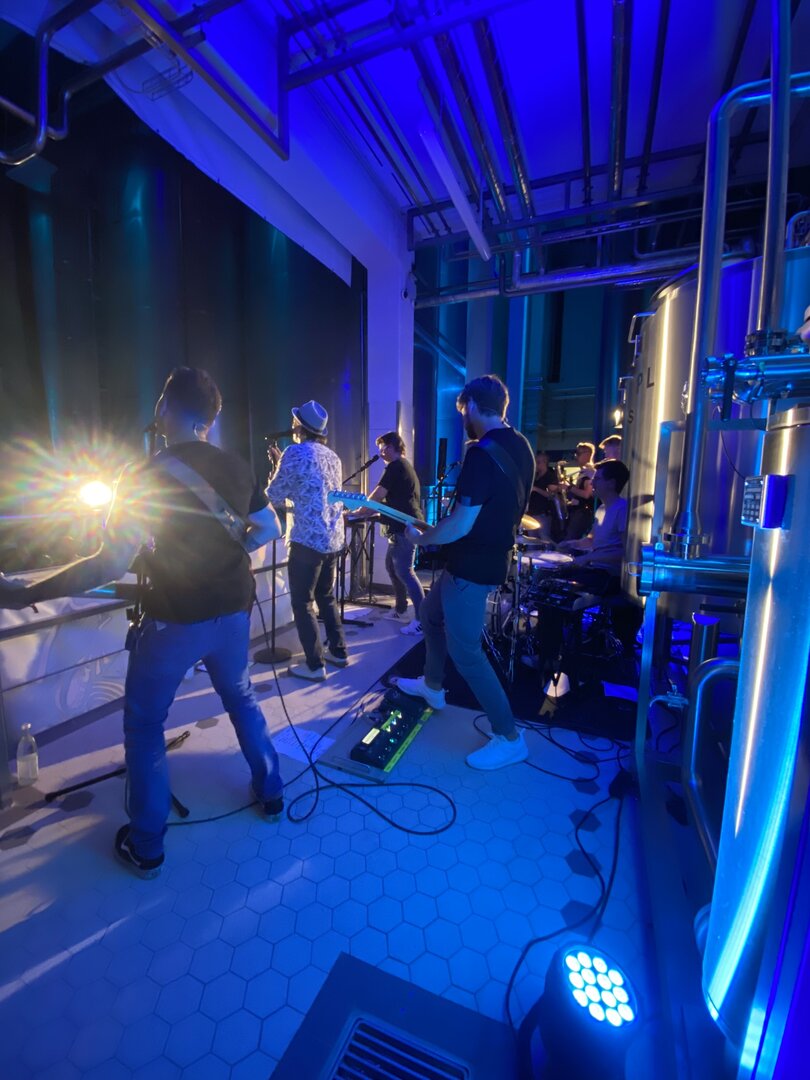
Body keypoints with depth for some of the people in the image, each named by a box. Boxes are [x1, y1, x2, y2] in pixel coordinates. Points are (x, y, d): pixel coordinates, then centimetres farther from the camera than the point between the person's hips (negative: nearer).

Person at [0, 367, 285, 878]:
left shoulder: (144, 476, -16)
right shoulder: (238, 468, -2)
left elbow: (110, 566, -21)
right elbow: (269, 531, 7)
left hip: (173, 620, -4)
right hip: (232, 611, 5)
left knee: (143, 725, 17)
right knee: (242, 698, 26)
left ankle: (146, 848, 30)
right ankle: (271, 793, 38)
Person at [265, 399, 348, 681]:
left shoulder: (295, 452, -10)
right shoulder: (332, 456, 13)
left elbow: (274, 496, -3)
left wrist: (277, 467, 16)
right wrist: (281, 462, 29)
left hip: (308, 540, -7)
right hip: (334, 539, 8)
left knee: (302, 604, 3)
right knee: (327, 597, 19)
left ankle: (315, 665, 8)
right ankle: (339, 652, 27)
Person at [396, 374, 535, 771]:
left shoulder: (481, 453, -24)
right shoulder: (520, 446, 6)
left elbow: (460, 525, -27)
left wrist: (420, 538, -9)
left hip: (472, 566, -10)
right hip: (492, 556, 10)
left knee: (465, 650, 2)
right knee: (431, 615, 25)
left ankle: (509, 738, 15)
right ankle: (432, 686, 43)